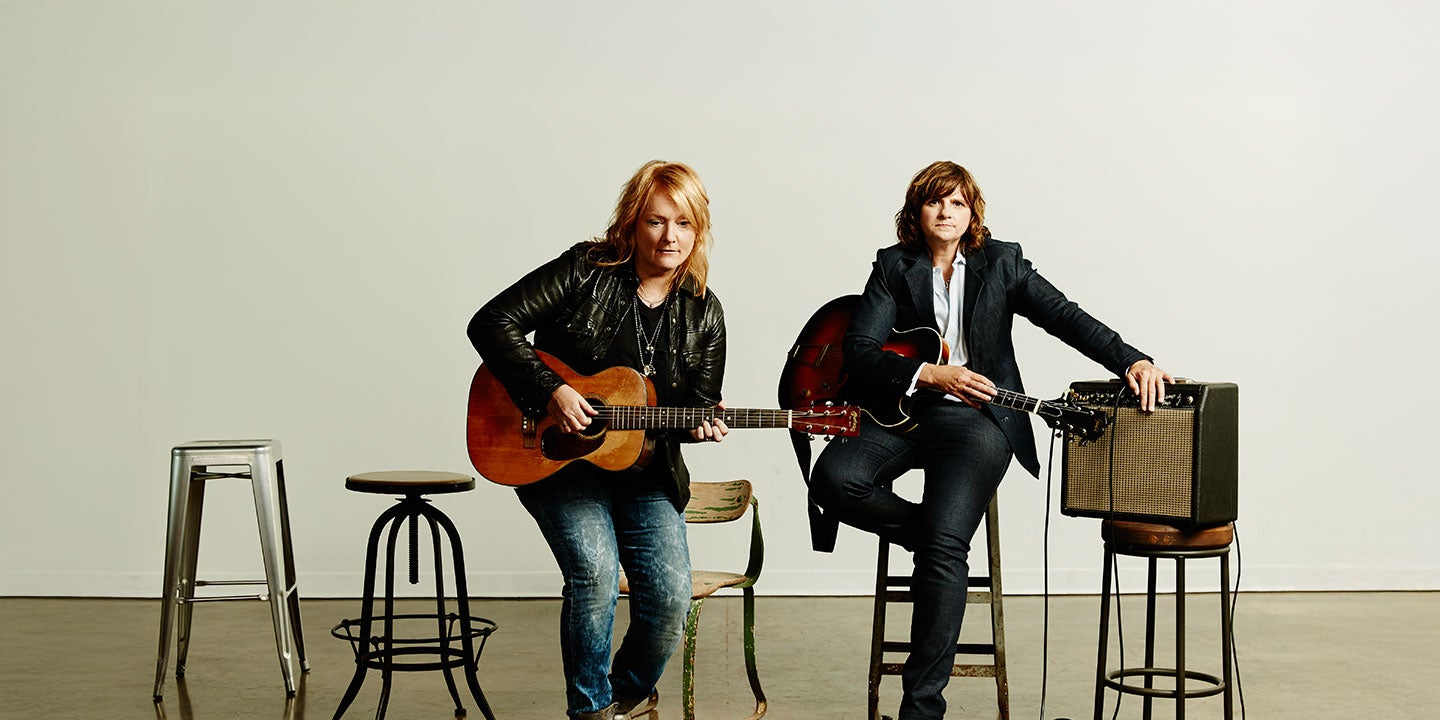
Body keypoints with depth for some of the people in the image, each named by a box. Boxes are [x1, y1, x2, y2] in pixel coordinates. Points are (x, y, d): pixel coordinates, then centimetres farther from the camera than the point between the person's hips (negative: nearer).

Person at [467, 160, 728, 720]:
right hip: (554, 458, -3)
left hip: (646, 475, 3)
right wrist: (551, 390, -21)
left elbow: (701, 401, 11)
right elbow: (491, 323, -12)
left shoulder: (703, 314, 3)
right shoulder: (587, 271, -8)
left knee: (670, 593, -12)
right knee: (595, 571, -26)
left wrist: (701, 425, -13)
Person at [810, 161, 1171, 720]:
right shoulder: (894, 266, 9)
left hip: (975, 420, -2)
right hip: (902, 409, 2)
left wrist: (1132, 361, -16)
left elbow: (1066, 317, 0)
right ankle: (941, 535, -2)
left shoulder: (1002, 263, 9)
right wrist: (933, 375, -15)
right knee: (834, 479, -28)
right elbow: (858, 350, -2)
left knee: (944, 547, -23)